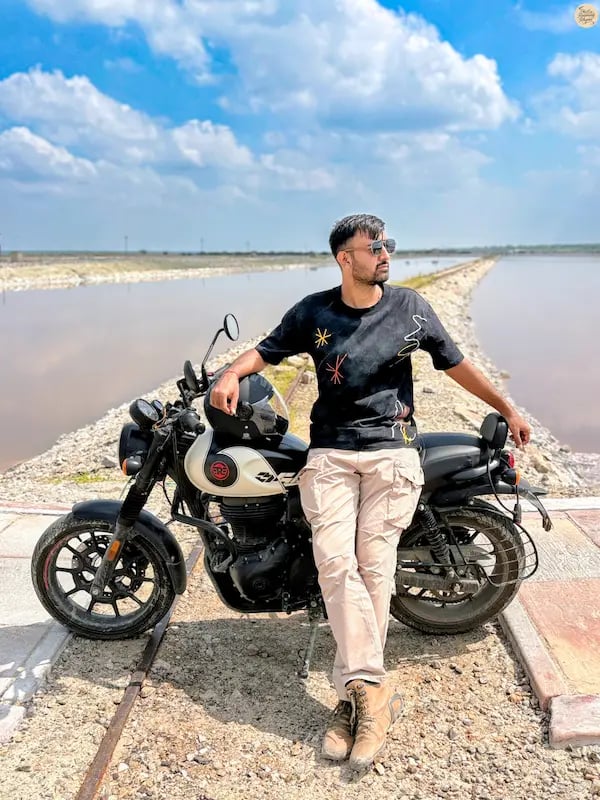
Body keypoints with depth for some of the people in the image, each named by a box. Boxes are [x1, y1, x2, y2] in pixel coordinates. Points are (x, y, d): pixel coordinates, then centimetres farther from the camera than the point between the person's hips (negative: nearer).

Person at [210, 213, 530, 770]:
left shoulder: (410, 306, 8)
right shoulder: (312, 312, 7)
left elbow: (456, 363, 16)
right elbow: (267, 350, 13)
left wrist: (507, 409, 22)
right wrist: (232, 373, -10)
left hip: (392, 452, 0)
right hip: (330, 454, 1)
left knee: (373, 567, -9)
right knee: (335, 562, -15)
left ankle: (355, 693, 4)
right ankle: (372, 692, -8)